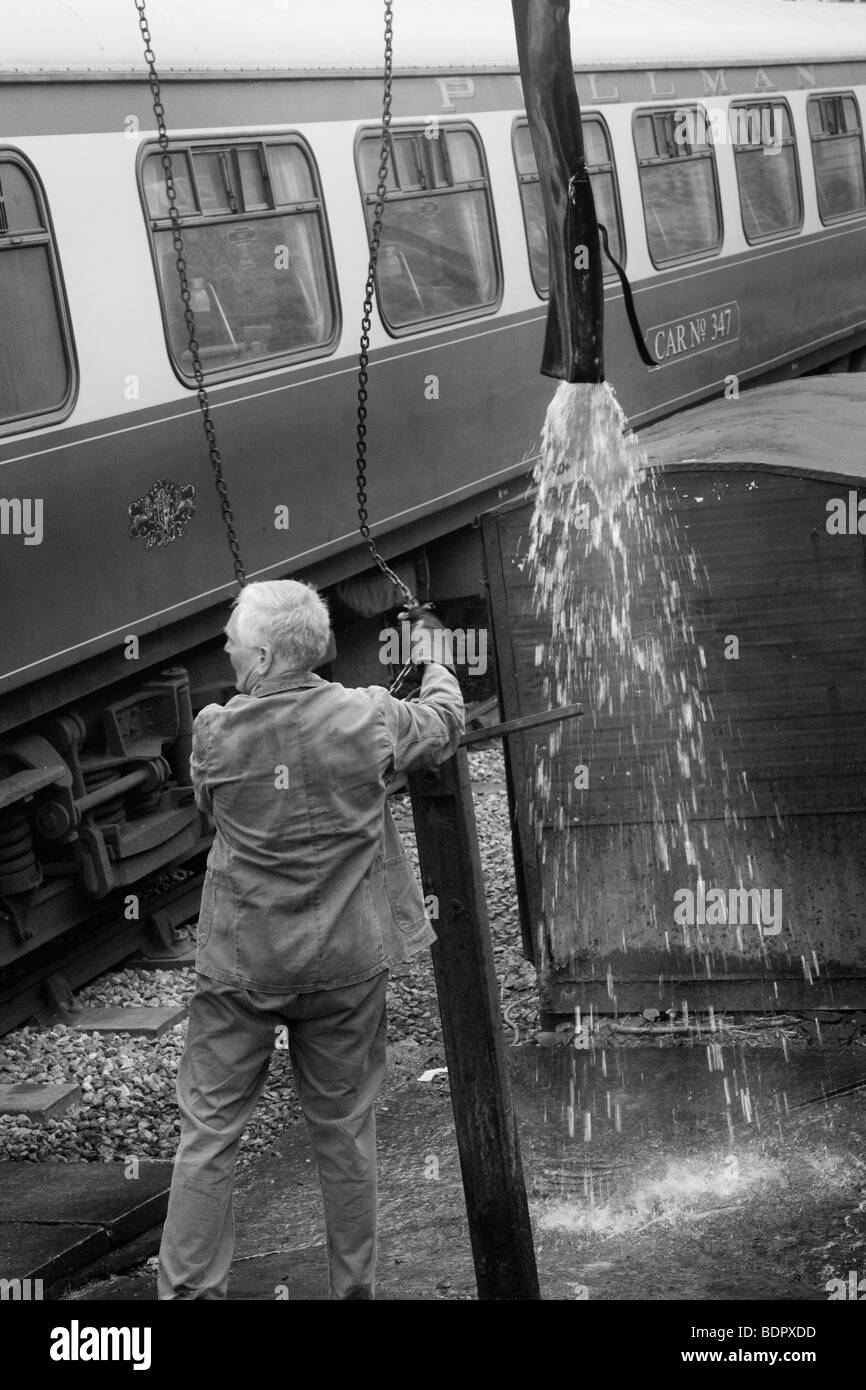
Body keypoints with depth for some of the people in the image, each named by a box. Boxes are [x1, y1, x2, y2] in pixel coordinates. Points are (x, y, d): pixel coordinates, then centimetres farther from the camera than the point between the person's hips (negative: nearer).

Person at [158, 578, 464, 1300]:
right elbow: (447, 723, 9)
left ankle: (188, 1290, 10)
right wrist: (431, 658, 29)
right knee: (345, 1131, 14)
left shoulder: (214, 734, -11)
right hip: (346, 962, 1)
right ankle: (355, 1286, 25)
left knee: (208, 1132, 8)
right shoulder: (368, 718, -12)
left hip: (240, 962, -1)